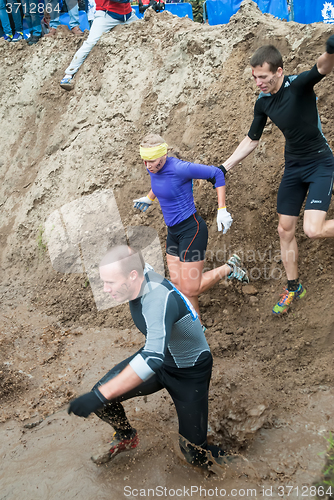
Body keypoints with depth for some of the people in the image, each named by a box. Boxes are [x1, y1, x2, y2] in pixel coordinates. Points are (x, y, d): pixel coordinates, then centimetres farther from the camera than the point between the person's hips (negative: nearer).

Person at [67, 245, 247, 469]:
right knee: (101, 396, -7)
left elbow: (153, 358, -51)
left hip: (190, 374, -7)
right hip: (157, 354, 7)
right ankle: (126, 438, 23)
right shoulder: (141, 273, -17)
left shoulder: (159, 299, -40)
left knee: (195, 454, -4)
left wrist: (100, 395, -53)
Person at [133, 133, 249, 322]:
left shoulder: (180, 168, -23)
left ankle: (229, 269, 14)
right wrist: (149, 198, 35)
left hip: (192, 229, -8)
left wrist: (222, 210, -16)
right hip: (173, 231, 8)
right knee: (178, 284, 10)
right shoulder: (154, 169, 1)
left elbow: (217, 173, -15)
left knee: (190, 289, -7)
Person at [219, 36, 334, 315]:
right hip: (293, 167, 7)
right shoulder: (263, 103, 0)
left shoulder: (299, 84, -19)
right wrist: (224, 167, 10)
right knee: (285, 230, 10)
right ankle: (294, 287, 29)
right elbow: (252, 140, 12)